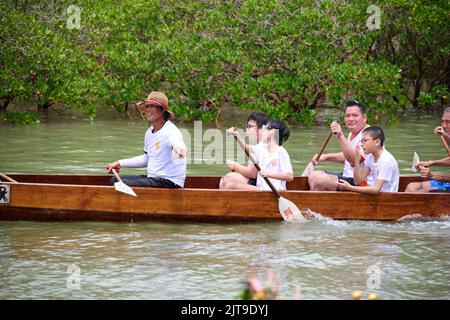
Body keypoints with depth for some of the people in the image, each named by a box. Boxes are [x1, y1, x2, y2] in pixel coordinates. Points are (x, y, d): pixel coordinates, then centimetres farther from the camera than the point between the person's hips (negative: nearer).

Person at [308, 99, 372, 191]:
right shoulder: (352, 134, 14)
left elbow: (354, 160, -31)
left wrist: (340, 137, -38)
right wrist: (325, 157, 19)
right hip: (347, 176, 10)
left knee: (319, 180, -21)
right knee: (313, 176, 6)